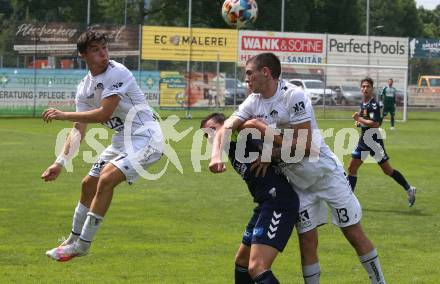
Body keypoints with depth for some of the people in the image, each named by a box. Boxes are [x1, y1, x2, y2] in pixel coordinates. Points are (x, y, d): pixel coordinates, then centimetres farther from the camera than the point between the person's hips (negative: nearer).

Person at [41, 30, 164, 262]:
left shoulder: (118, 73, -19)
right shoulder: (85, 87, 5)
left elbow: (103, 114, -23)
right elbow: (79, 129, 5)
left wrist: (63, 115, -17)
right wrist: (60, 162, -5)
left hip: (145, 137, -9)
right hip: (123, 139, 9)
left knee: (106, 179, -23)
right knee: (89, 184, 14)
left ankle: (82, 244, -15)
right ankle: (74, 240, 33)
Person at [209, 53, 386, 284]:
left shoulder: (293, 96, -22)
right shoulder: (253, 103, -2)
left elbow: (304, 145, -24)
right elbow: (225, 129, -11)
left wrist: (271, 154, -23)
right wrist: (217, 156, -29)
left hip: (325, 172, -6)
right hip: (298, 182, 6)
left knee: (354, 234, 0)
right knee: (307, 242, 4)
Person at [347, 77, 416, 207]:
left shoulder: (373, 104, -17)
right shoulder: (363, 103, 9)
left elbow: (375, 123, -27)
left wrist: (359, 119, -19)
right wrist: (358, 121, 8)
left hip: (373, 140, -8)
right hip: (364, 139, 8)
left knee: (387, 170, -2)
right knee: (352, 168, 5)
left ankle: (409, 189, 12)